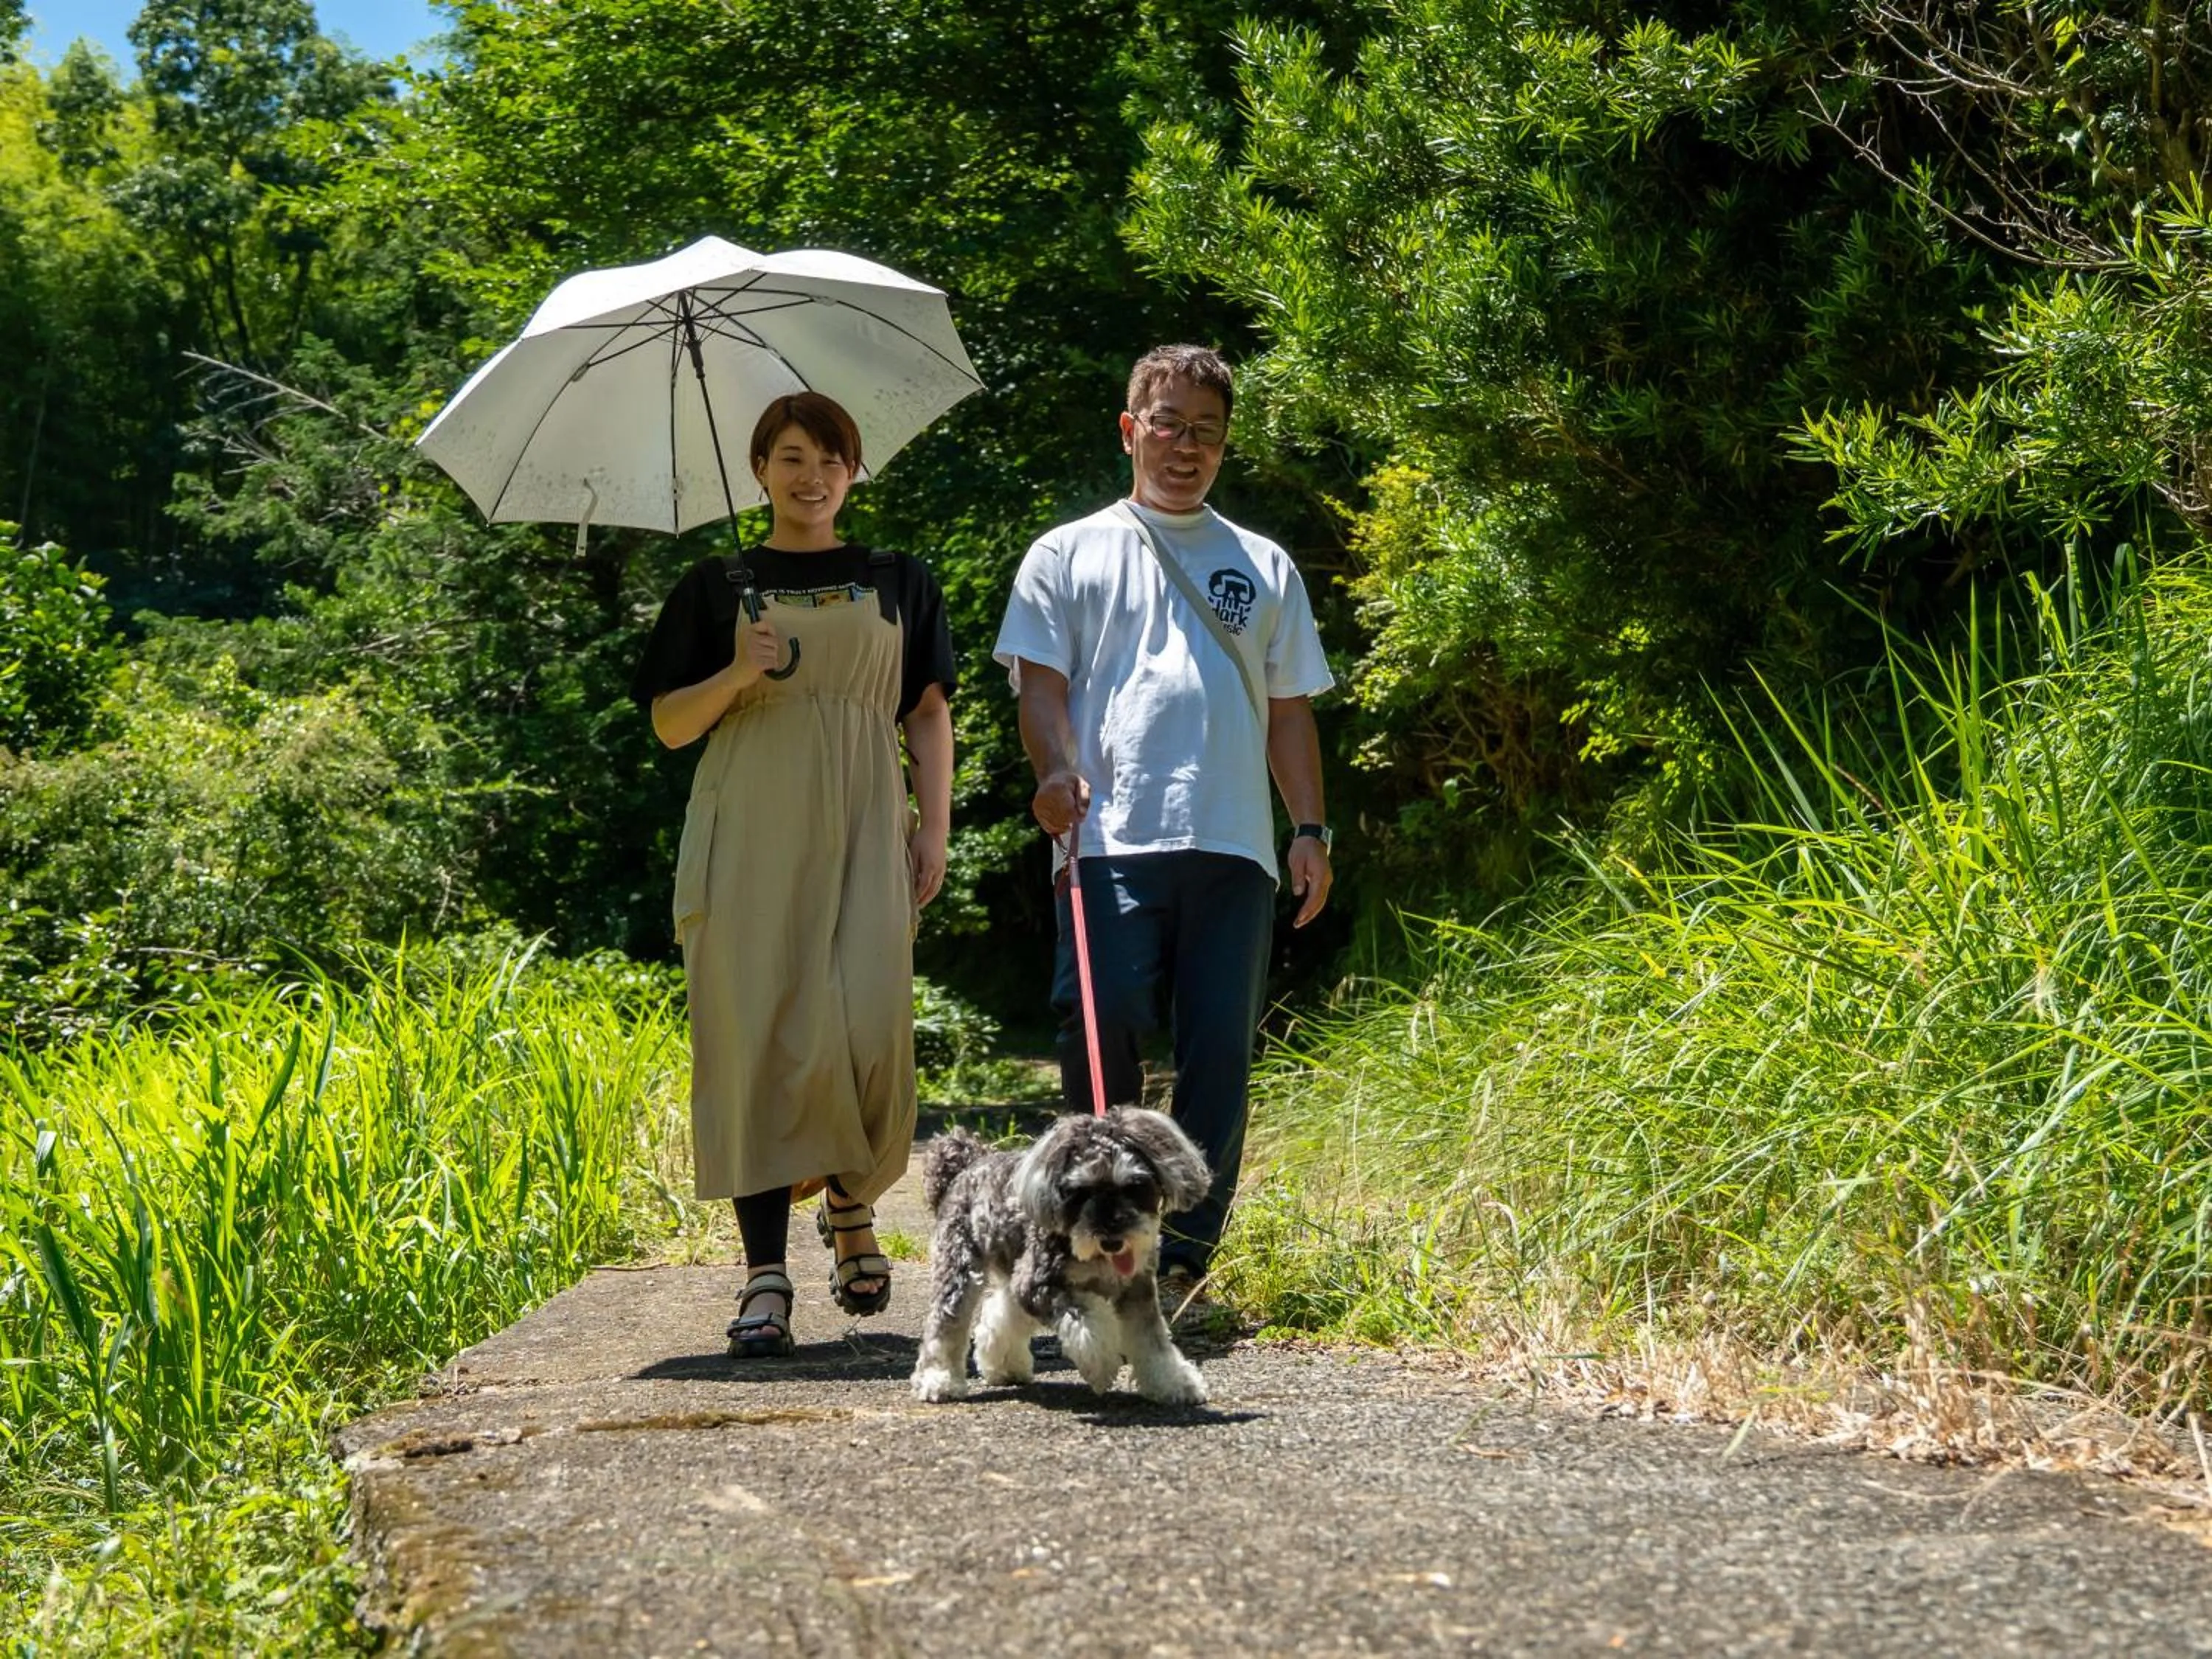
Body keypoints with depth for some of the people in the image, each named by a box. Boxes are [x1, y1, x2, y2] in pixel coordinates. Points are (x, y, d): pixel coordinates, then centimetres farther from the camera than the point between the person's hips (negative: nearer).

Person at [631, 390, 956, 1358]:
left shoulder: (899, 582, 14)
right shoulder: (717, 587, 10)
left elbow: (929, 715, 14)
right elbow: (670, 726, 8)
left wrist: (934, 828, 5)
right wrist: (739, 675, -10)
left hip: (861, 832, 1)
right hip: (750, 833, 0)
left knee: (867, 1031, -12)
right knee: (754, 1035, -8)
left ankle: (851, 1207, 17)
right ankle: (765, 1273, -6)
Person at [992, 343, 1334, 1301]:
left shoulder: (1264, 567, 23)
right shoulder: (1069, 554, 16)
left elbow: (1289, 711, 21)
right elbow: (1040, 681, 6)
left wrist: (1310, 830, 9)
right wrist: (1056, 768, -14)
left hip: (1233, 847, 3)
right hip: (1110, 837, -3)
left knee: (1220, 1050, -3)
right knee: (1102, 1024, -16)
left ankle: (1184, 1257, 3)